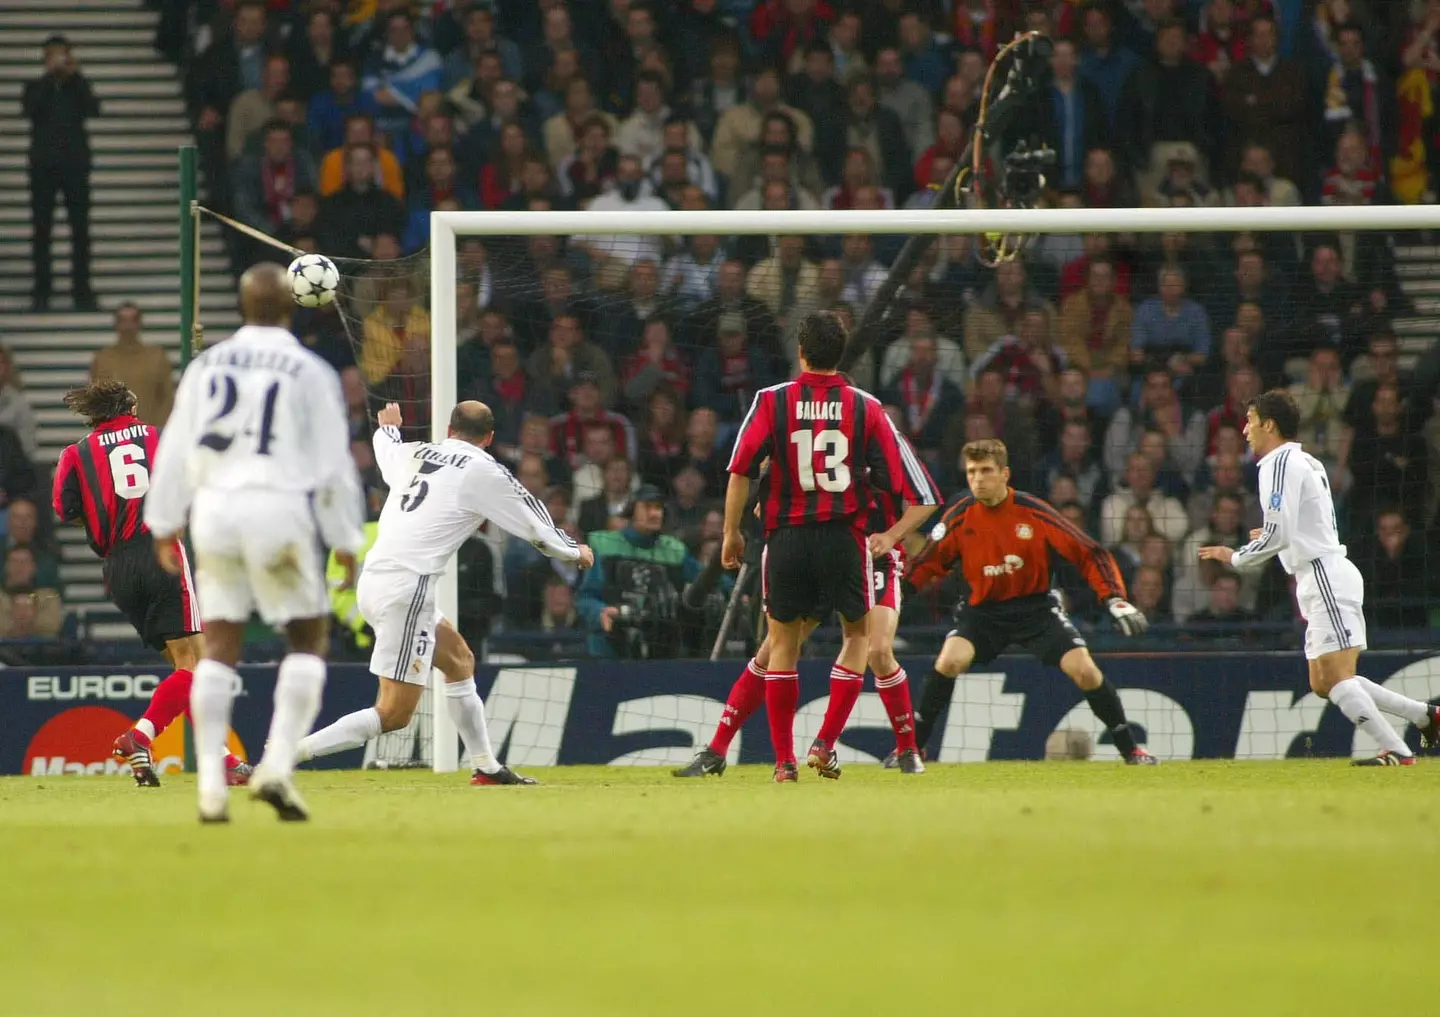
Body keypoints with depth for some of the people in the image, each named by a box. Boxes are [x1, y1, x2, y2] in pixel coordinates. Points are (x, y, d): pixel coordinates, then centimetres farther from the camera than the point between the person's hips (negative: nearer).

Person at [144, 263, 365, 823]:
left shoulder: (207, 366, 8)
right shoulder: (310, 373, -2)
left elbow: (176, 448, 9)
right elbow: (332, 463, -2)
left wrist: (165, 524, 15)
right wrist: (346, 542, 4)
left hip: (215, 505, 3)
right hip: (280, 508, -3)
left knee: (220, 647, 9)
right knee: (309, 638, 9)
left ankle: (210, 784, 3)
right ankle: (277, 766, -6)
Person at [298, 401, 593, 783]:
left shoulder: (413, 454, 16)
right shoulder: (485, 471, -1)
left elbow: (386, 447, 42)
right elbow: (538, 529, 8)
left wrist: (388, 426, 66)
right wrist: (577, 552, 28)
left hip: (372, 581, 8)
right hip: (407, 589, -8)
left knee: (458, 658, 26)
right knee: (395, 714, -10)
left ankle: (486, 766, 29)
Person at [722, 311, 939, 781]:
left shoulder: (772, 401, -1)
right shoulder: (865, 407, 2)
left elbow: (740, 469, -9)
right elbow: (919, 492, -1)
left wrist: (731, 533, 0)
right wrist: (891, 536, 9)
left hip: (787, 539, 0)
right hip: (844, 538, 0)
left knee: (783, 642, 14)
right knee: (858, 635, 18)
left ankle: (784, 760, 9)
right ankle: (824, 743, 4)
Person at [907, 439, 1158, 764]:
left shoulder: (1033, 512, -14)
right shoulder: (960, 517, -9)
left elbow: (1089, 554, -11)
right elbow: (925, 566, 0)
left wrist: (1115, 599, -21)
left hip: (1036, 606, -1)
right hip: (983, 609, 1)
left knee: (1084, 670, -15)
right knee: (950, 661, -25)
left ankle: (1130, 748, 4)